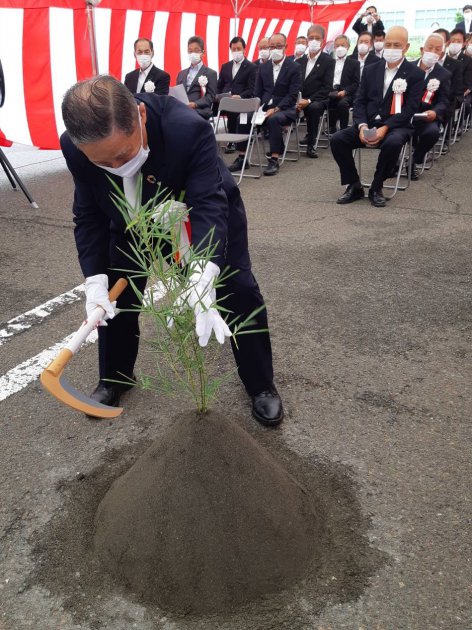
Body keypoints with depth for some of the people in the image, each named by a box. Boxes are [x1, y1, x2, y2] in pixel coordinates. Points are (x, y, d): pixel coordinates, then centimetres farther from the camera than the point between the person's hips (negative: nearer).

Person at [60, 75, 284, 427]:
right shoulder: (75, 148, -28)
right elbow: (90, 216, -17)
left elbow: (209, 205, -44)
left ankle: (261, 384, 14)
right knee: (114, 295, 3)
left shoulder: (188, 128, -40)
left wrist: (202, 281, -59)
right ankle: (114, 377, 29)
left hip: (206, 209, -3)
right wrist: (95, 279, -29)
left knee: (240, 292, -7)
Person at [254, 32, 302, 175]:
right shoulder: (263, 67, 15)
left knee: (274, 119, -38)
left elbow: (292, 95, -9)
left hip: (285, 109, -4)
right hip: (265, 108, 4)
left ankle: (274, 160, -34)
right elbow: (257, 92, 12)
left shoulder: (294, 67, 0)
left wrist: (276, 109, -22)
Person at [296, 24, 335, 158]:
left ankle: (310, 144, -23)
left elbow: (327, 87, -7)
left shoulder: (329, 61, 2)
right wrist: (298, 100, -11)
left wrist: (309, 100, -19)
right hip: (301, 100, 3)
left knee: (314, 107, -37)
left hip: (318, 100, -3)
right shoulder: (300, 61, 15)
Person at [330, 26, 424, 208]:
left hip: (396, 125, -3)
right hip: (368, 123, 4)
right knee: (337, 139, -20)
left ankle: (376, 188, -15)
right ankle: (354, 186, -8)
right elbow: (360, 102, 7)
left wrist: (385, 127, -22)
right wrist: (362, 126, -13)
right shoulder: (370, 70, 12)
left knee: (392, 143, -38)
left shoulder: (416, 74, 1)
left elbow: (410, 108, -8)